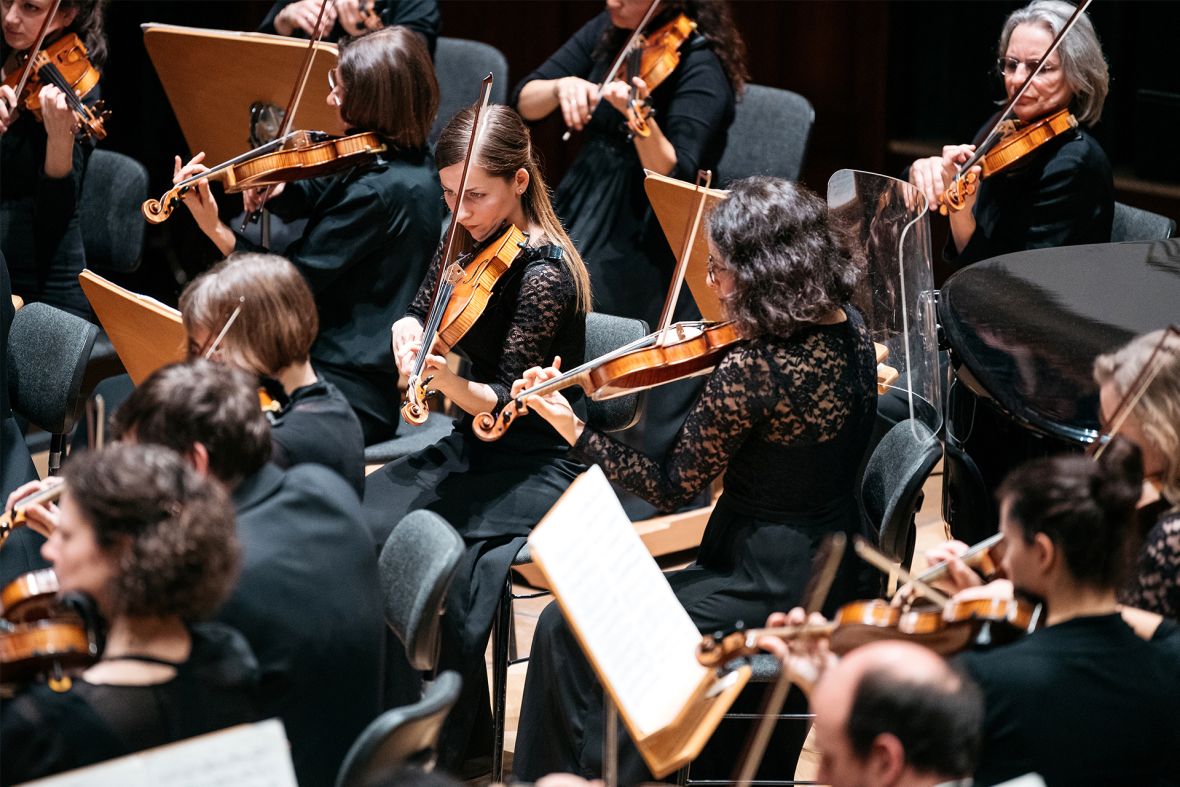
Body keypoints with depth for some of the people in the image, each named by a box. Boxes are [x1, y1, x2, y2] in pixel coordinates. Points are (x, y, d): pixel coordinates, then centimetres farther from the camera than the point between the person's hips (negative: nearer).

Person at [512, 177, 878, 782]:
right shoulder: (851, 329, -2)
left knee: (565, 632, -1)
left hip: (772, 587, -9)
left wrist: (573, 429, -8)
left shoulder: (751, 371, -25)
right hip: (831, 569, 9)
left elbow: (671, 487, -14)